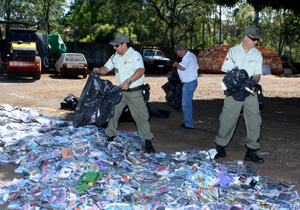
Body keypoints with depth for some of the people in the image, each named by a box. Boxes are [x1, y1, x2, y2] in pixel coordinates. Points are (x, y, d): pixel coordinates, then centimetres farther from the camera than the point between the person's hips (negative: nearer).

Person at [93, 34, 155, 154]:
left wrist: (129, 80, -45)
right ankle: (110, 136, 23)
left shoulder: (135, 55, -13)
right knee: (112, 112, 6)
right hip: (120, 91, 6)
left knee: (140, 116, -4)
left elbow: (141, 70, -29)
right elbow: (106, 68, 8)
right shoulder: (115, 57, 8)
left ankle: (148, 141, 7)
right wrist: (99, 70, -17)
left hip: (135, 92, -6)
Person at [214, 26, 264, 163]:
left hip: (250, 92, 2)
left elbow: (257, 75, 6)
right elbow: (227, 71, 1)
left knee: (254, 120, -2)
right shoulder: (233, 51, 3)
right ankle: (220, 148, 14)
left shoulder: (257, 54, 9)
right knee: (227, 119, -1)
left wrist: (253, 84, -15)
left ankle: (251, 152, 8)